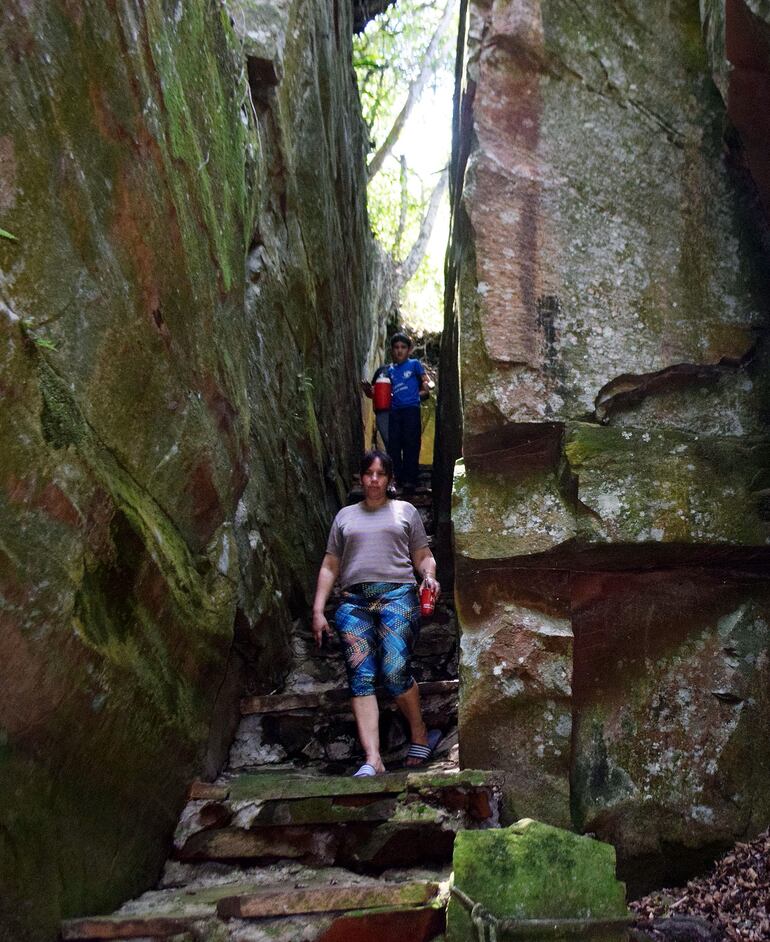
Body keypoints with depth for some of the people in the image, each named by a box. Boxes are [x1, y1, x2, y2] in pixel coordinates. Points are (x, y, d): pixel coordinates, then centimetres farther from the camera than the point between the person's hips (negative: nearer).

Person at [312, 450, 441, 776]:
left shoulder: (405, 511, 19)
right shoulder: (345, 516, 24)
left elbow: (423, 557, 17)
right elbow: (330, 567, 21)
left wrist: (429, 575, -6)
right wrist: (318, 611, 12)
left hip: (396, 594, -2)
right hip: (354, 601, 2)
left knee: (394, 671, -19)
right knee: (360, 677, -15)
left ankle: (420, 734, 5)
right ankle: (373, 760, -22)